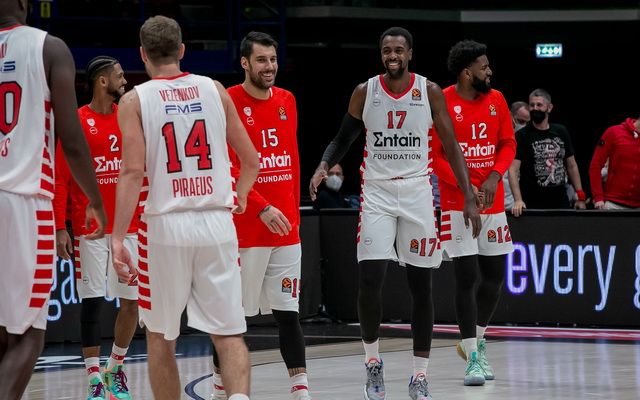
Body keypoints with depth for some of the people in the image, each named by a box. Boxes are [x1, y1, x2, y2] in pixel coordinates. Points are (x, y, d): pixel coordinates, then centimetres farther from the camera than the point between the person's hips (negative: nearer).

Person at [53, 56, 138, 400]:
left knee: (133, 301, 4)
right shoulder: (76, 122, -4)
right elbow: (60, 178, -5)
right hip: (90, 227, -4)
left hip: (129, 226, 4)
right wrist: (60, 228, -11)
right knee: (93, 301, -3)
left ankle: (115, 369, 20)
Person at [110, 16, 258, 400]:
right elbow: (251, 161, 11)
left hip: (165, 224, -2)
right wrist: (239, 198, 31)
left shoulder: (135, 100, 0)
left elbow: (133, 172, -10)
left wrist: (117, 238, -11)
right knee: (229, 333, 3)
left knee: (161, 338, 13)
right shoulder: (214, 90, 8)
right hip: (217, 223, 2)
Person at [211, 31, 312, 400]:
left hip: (285, 228, 5)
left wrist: (294, 212, 14)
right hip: (244, 228, -5)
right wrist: (262, 208, -19)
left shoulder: (287, 101, 11)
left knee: (288, 311, 5)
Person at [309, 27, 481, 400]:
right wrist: (323, 167, -10)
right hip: (377, 192, 0)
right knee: (370, 280, -12)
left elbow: (451, 147, 0)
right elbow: (343, 139, 10)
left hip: (417, 192, 0)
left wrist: (470, 198, -6)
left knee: (421, 284, 3)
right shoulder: (365, 92, 0)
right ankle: (373, 361, 9)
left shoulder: (430, 92, -2)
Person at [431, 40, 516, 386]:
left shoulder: (496, 100, 5)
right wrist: (465, 186, -17)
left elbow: (508, 144, 9)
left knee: (494, 275, 10)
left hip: (492, 202, 5)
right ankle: (473, 358, -4)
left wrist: (494, 177, -8)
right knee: (467, 276, -9)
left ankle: (476, 341, 32)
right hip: (457, 204, -5)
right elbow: (433, 156, -10)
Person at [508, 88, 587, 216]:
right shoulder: (522, 136, -4)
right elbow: (513, 169, -13)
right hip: (532, 204, -4)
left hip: (560, 201, 4)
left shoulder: (561, 132, 10)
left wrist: (580, 196, 8)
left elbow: (571, 166, 15)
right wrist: (518, 200, -26)